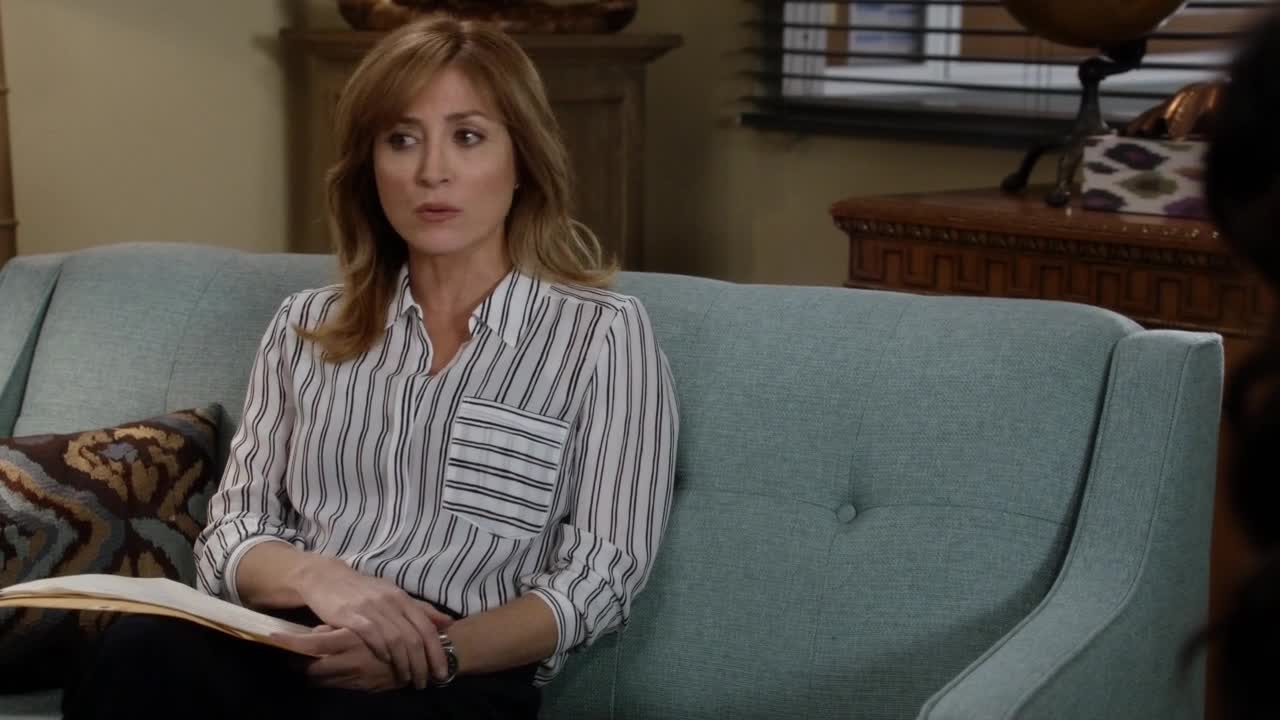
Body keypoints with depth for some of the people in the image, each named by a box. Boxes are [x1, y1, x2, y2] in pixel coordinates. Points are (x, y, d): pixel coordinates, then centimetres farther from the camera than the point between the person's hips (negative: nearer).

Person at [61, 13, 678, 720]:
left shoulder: (604, 334, 4)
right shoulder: (307, 325, 17)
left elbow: (599, 574, -1)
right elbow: (230, 534, 12)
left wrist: (436, 653, -18)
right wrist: (313, 576, -12)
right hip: (284, 643, 3)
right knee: (142, 655, -31)